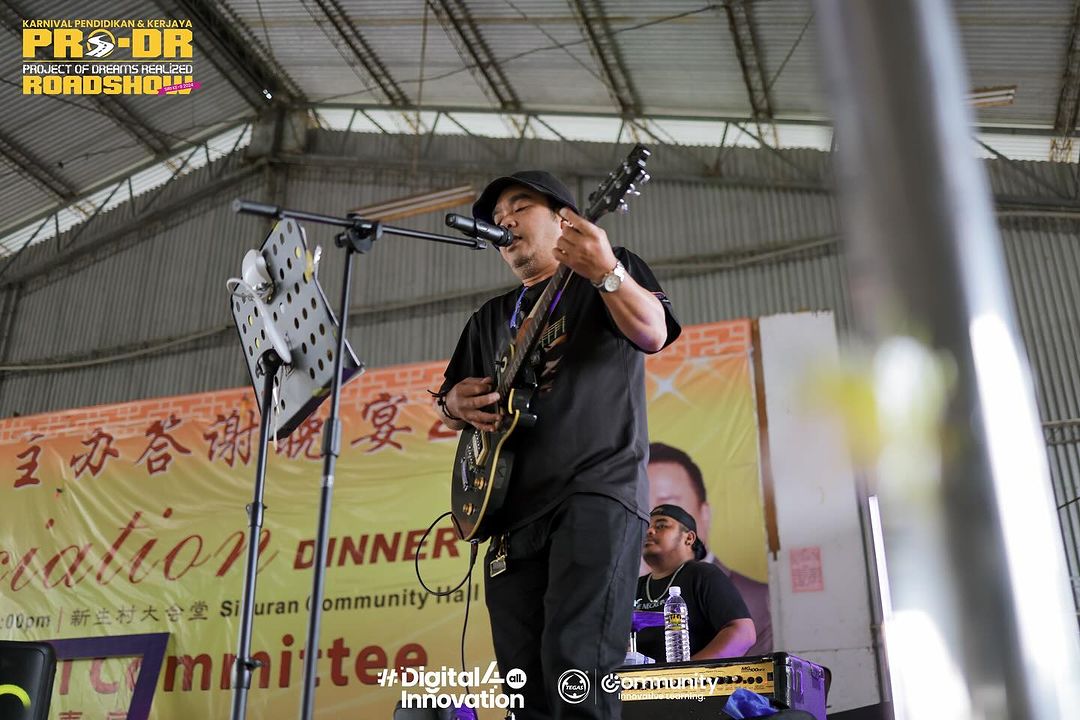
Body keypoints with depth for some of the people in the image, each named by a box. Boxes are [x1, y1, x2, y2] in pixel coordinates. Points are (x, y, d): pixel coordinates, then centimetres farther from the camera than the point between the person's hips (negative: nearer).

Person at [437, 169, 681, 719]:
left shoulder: (612, 269, 9)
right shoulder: (490, 318, 26)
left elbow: (653, 334, -10)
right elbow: (449, 399, 28)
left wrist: (606, 272, -27)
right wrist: (457, 404, 4)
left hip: (597, 489, -6)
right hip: (511, 509, 6)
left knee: (576, 665, -20)